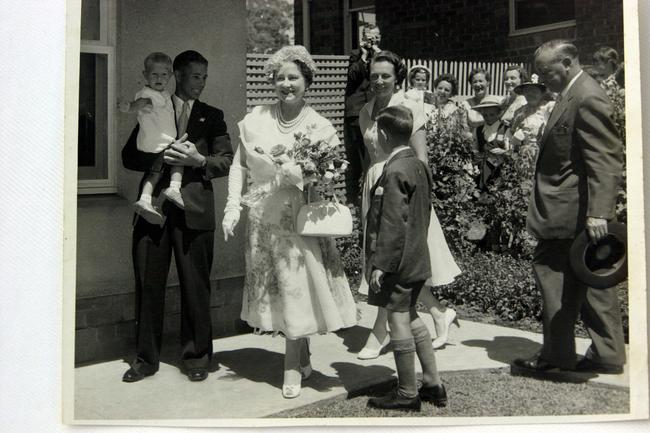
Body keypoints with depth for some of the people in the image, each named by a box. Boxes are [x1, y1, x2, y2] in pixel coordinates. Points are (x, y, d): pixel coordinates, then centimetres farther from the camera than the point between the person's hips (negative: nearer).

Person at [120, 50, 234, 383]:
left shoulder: (212, 116, 14)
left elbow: (226, 161, 6)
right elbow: (129, 156, 9)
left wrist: (197, 160, -12)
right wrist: (162, 157, -8)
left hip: (194, 210, -1)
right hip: (153, 206, 1)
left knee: (195, 286, 3)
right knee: (148, 284, 4)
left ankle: (196, 356, 17)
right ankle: (146, 358, 17)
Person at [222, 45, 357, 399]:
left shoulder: (319, 126, -2)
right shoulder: (256, 119, 3)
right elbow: (239, 165, 7)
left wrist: (290, 170, -19)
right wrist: (233, 206, -2)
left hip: (299, 218, -2)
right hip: (262, 217, 3)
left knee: (298, 289, 0)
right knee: (274, 289, 9)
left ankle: (292, 367, 16)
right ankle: (303, 357, 28)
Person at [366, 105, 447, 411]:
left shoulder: (395, 171, -19)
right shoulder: (419, 165, 9)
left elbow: (393, 223, -22)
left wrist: (381, 264, -19)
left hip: (397, 262, -10)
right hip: (416, 257, 10)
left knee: (399, 321, 1)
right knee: (410, 317, 19)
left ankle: (407, 394, 14)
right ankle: (433, 383, 27)